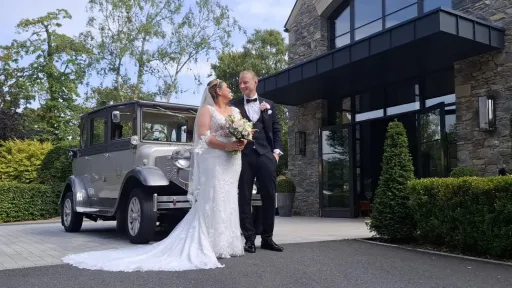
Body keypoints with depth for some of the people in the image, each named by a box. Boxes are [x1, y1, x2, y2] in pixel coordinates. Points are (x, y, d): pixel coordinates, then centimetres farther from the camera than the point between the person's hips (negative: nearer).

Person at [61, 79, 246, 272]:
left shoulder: (235, 111, 21)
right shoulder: (206, 110, 2)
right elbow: (204, 137, -9)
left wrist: (242, 143, -6)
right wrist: (226, 146, -18)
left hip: (233, 161, 6)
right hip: (214, 161, -6)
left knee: (228, 201, 5)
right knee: (212, 202, -11)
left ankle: (228, 244, 8)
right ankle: (211, 246, -10)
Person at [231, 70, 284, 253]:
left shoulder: (269, 105, 14)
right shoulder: (234, 106, 9)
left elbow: (276, 130, 12)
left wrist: (276, 151, 2)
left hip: (266, 155, 1)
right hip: (244, 156, -1)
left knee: (269, 197, 2)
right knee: (244, 198, 0)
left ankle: (267, 238, 14)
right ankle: (249, 239, 8)